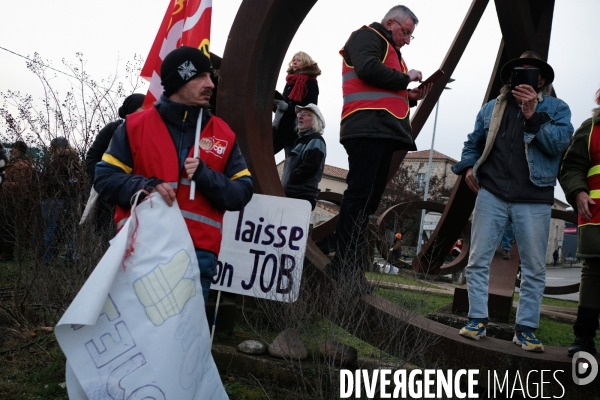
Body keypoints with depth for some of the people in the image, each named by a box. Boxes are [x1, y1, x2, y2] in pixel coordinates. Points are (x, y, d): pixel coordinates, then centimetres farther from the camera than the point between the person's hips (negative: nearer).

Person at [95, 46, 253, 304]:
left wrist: (204, 176, -9)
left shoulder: (223, 134, 11)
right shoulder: (135, 126, 8)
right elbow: (105, 178, 6)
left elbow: (242, 192, 9)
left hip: (197, 254, 1)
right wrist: (145, 186, -13)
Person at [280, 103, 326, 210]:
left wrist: (288, 181, -12)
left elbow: (309, 168, -18)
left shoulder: (316, 141, -2)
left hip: (301, 197, -9)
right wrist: (283, 184, 11)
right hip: (290, 194, 9)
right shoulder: (302, 139, 26)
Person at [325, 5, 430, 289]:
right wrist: (406, 78, -5)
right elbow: (367, 69, -16)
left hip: (384, 132, 10)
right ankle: (345, 267, -14)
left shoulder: (391, 52, 31)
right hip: (368, 128, -10)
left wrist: (409, 97, 13)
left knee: (370, 198, 4)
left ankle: (346, 263, 6)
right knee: (359, 195, -14)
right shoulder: (367, 37, 4)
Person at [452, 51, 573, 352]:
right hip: (492, 194, 2)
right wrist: (468, 167, 5)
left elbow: (560, 142, -7)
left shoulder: (556, 108, 9)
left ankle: (526, 329, 12)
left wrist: (532, 114, -16)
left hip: (534, 200, -1)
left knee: (534, 269, 2)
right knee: (478, 260, -1)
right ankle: (477, 319, 10)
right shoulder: (492, 108, 17)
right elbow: (473, 143, 24)